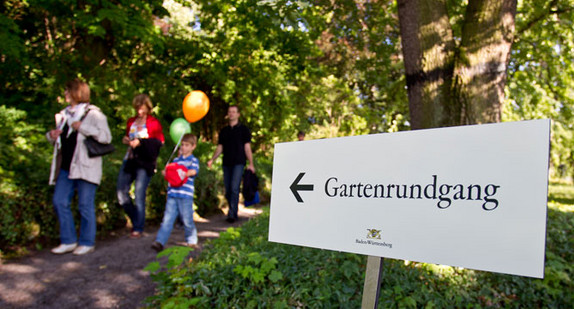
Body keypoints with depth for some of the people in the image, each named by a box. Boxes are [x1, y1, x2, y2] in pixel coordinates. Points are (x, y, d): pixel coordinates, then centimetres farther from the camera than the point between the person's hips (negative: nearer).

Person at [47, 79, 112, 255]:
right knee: (59, 202, 5)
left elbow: (106, 137, -15)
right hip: (66, 167, 7)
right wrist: (51, 135, 6)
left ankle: (87, 242, 12)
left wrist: (83, 128, -19)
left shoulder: (93, 114, -4)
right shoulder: (64, 114, 17)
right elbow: (58, 139, 29)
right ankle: (69, 241, 17)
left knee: (85, 205, -1)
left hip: (85, 167, -7)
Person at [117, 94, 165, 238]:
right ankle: (136, 220, 24)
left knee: (139, 195, -7)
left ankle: (138, 228, 4)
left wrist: (140, 142, -17)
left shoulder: (153, 123, -2)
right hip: (129, 159, 6)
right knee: (121, 192, 5)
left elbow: (160, 141, -10)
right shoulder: (131, 121, 15)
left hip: (144, 162, -6)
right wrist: (126, 140, 5)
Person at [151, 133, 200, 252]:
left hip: (186, 194, -4)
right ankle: (160, 242, -6)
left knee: (187, 219, 4)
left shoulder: (194, 160, 6)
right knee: (167, 219, -2)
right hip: (172, 193, 4)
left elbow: (194, 171, -11)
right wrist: (165, 172, -5)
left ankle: (191, 240, 23)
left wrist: (185, 173, -27)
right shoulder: (176, 160, 21)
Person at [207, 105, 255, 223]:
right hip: (226, 163, 5)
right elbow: (220, 148, 17)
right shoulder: (224, 130, 16)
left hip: (238, 163, -4)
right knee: (228, 190, 5)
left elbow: (247, 147, 2)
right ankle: (234, 213, 18)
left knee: (234, 188, -15)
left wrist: (250, 164, -5)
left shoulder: (243, 129, 5)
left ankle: (232, 214, -14)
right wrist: (212, 160, 4)